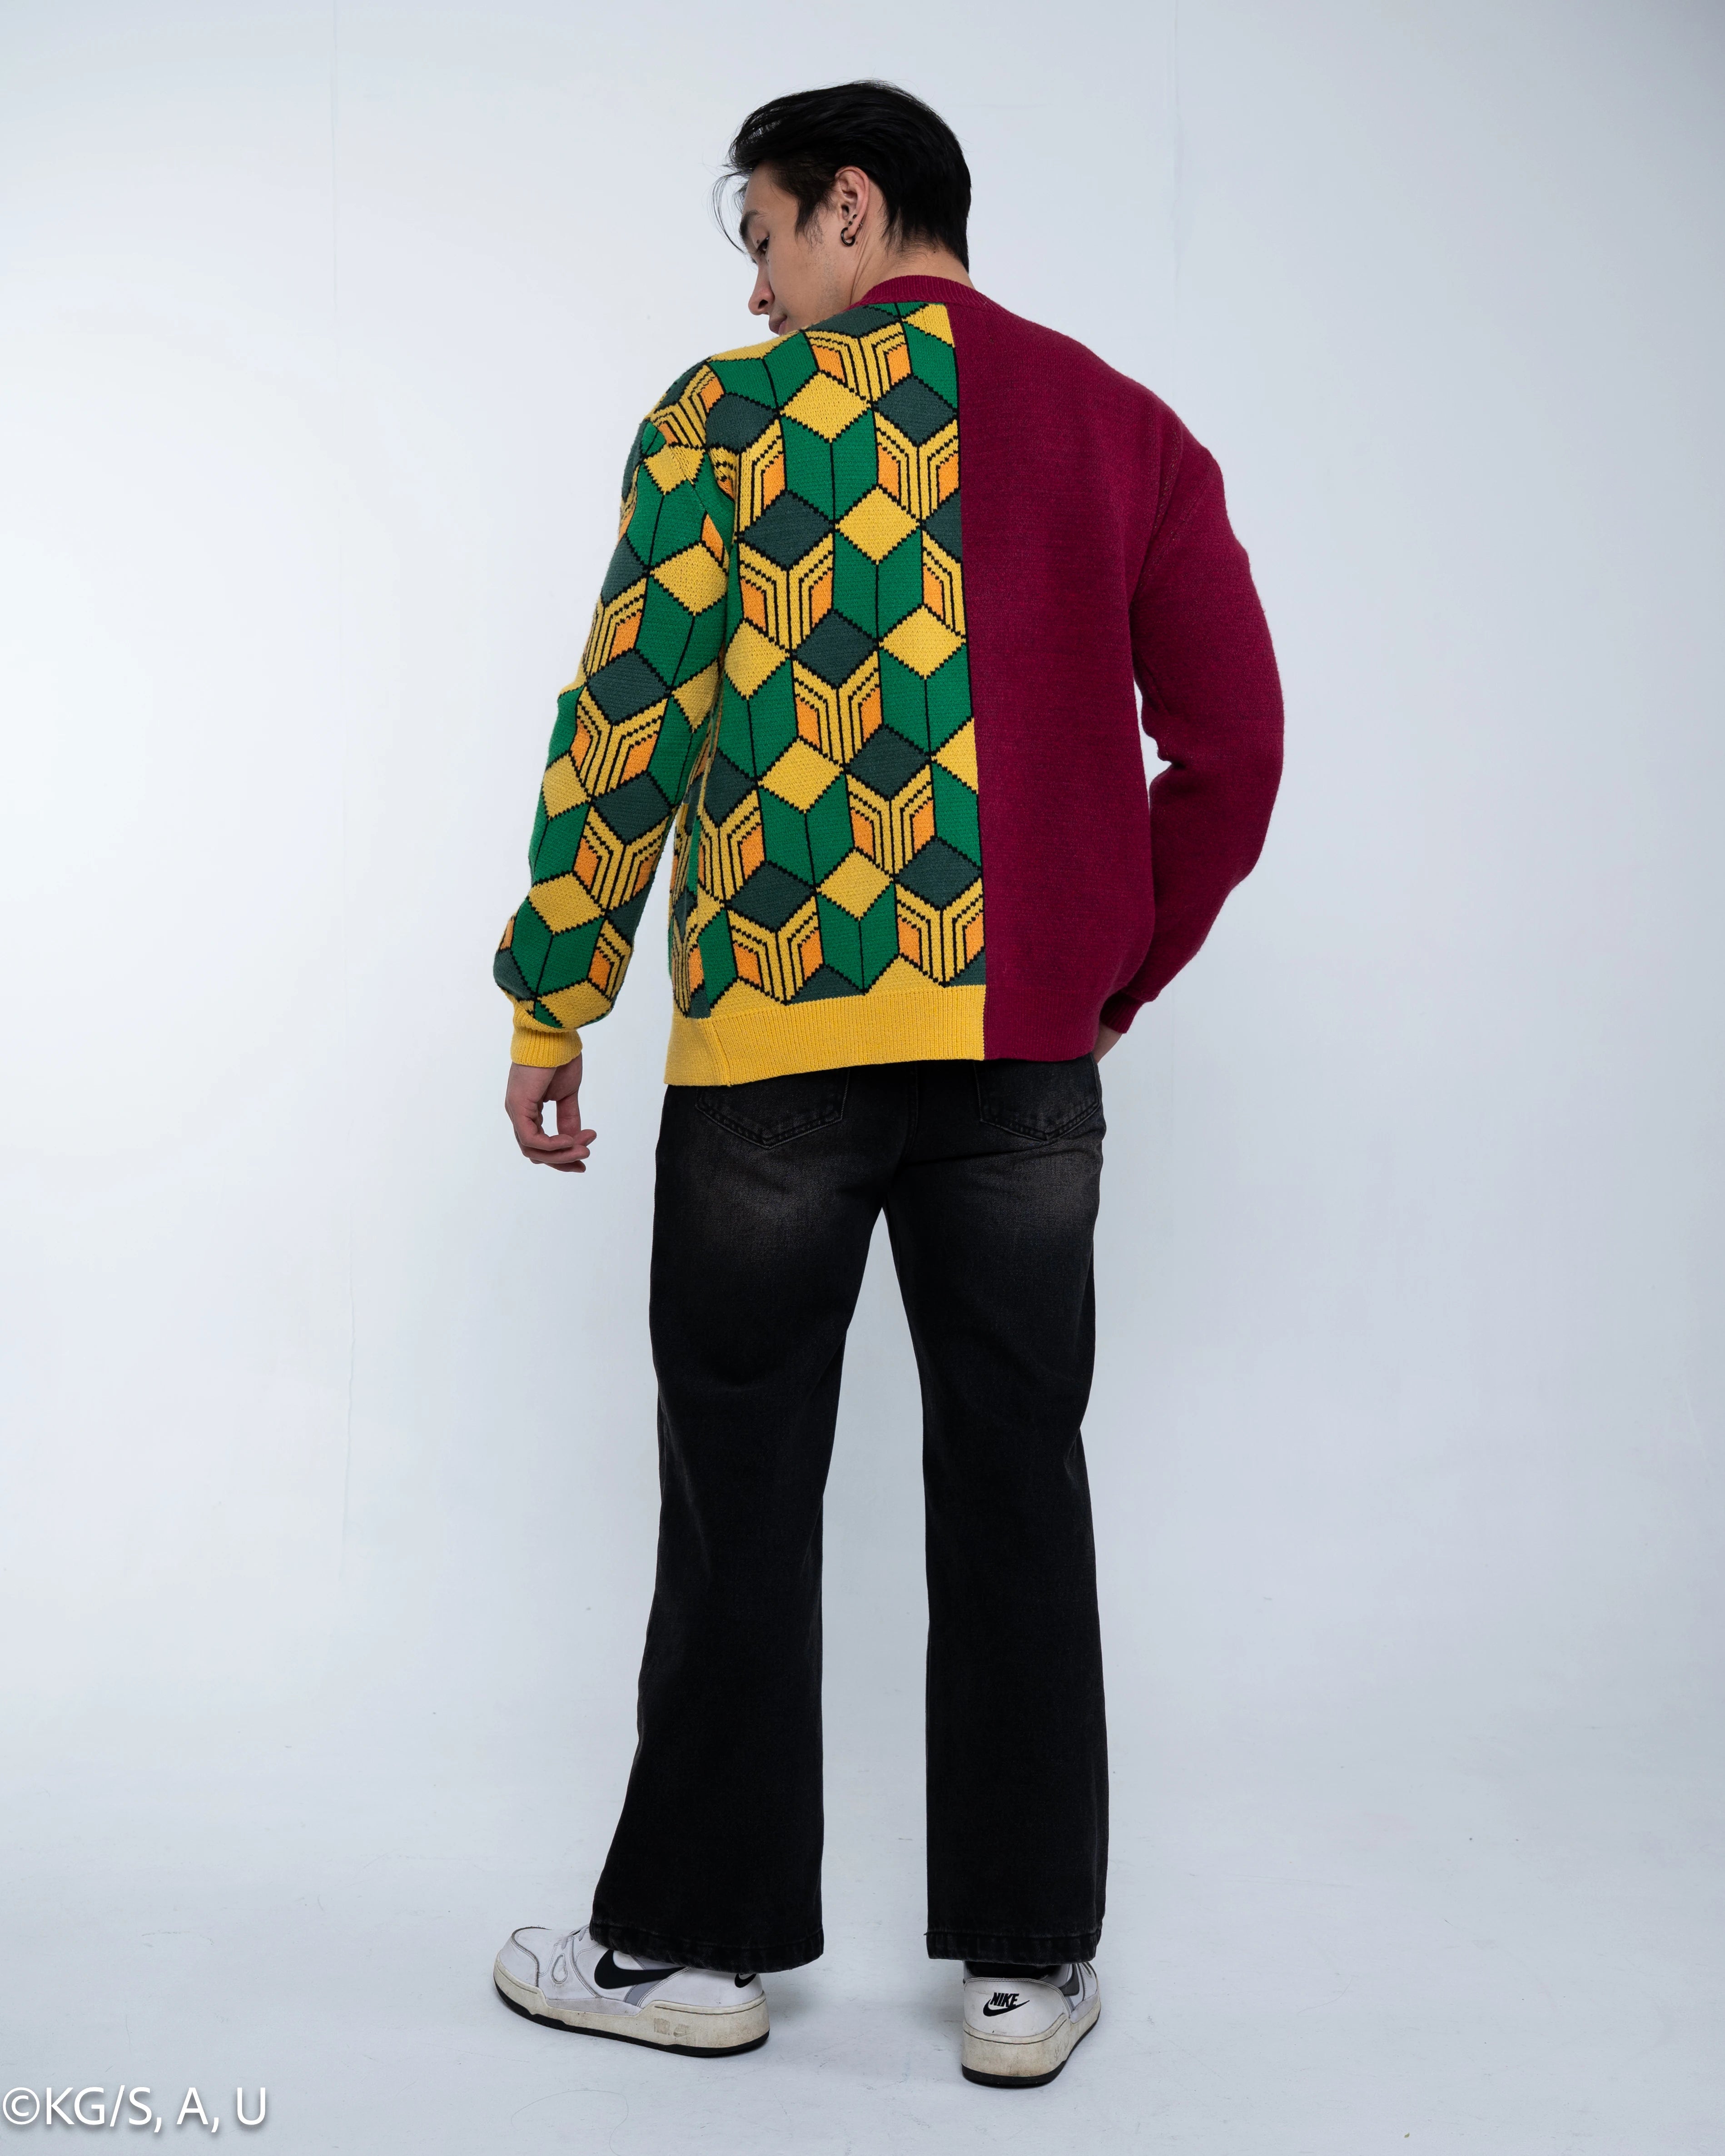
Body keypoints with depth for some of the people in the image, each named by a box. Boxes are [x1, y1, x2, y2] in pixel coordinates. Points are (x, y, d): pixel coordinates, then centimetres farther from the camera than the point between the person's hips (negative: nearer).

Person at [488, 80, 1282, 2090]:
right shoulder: (1126, 431, 10)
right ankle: (1026, 1963, 18)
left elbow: (628, 724, -5)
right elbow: (1232, 748, 6)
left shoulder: (732, 417, 0)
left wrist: (551, 1010, 3)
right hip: (1029, 1049, 3)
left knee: (740, 1493, 8)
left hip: (775, 1039, -3)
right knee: (1017, 1489, 9)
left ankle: (694, 1941, 21)